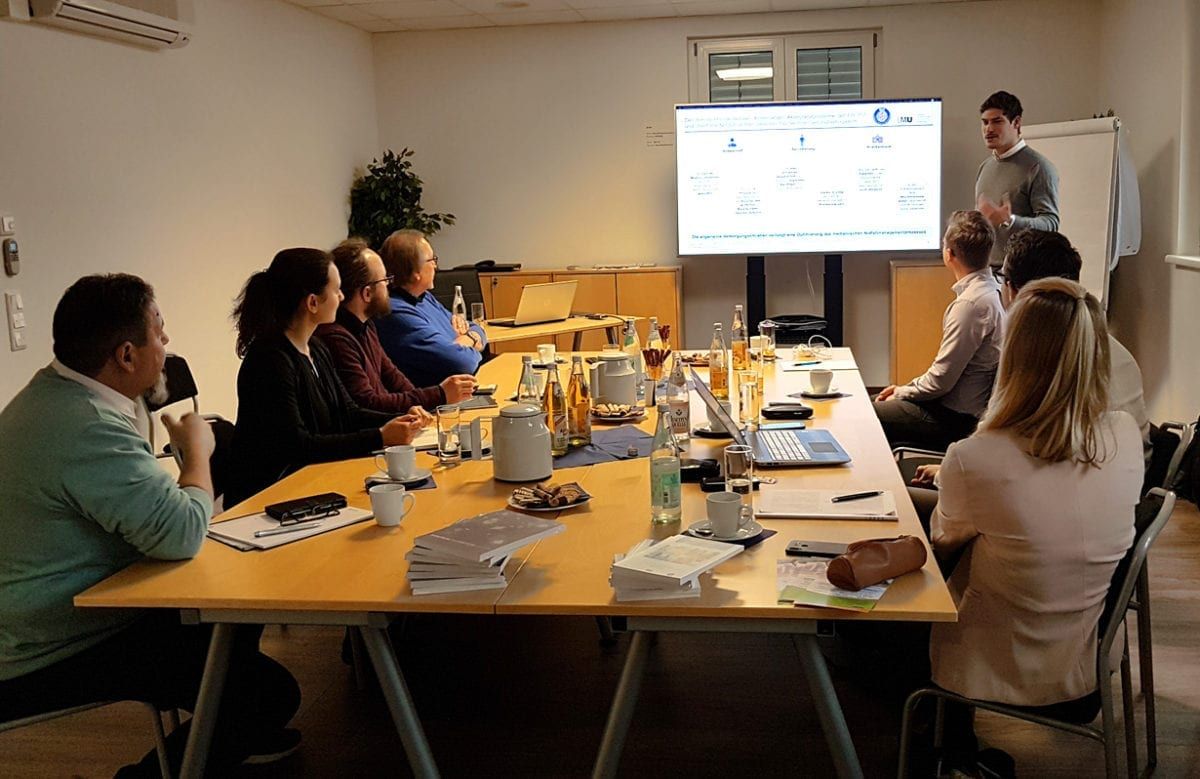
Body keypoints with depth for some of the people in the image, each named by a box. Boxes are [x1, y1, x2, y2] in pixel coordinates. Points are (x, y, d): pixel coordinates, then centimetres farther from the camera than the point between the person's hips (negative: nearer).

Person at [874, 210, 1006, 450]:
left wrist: (901, 393, -5)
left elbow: (941, 380, -22)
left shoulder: (970, 303, -25)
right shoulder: (987, 290, 6)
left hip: (954, 418, -10)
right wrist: (906, 388, 10)